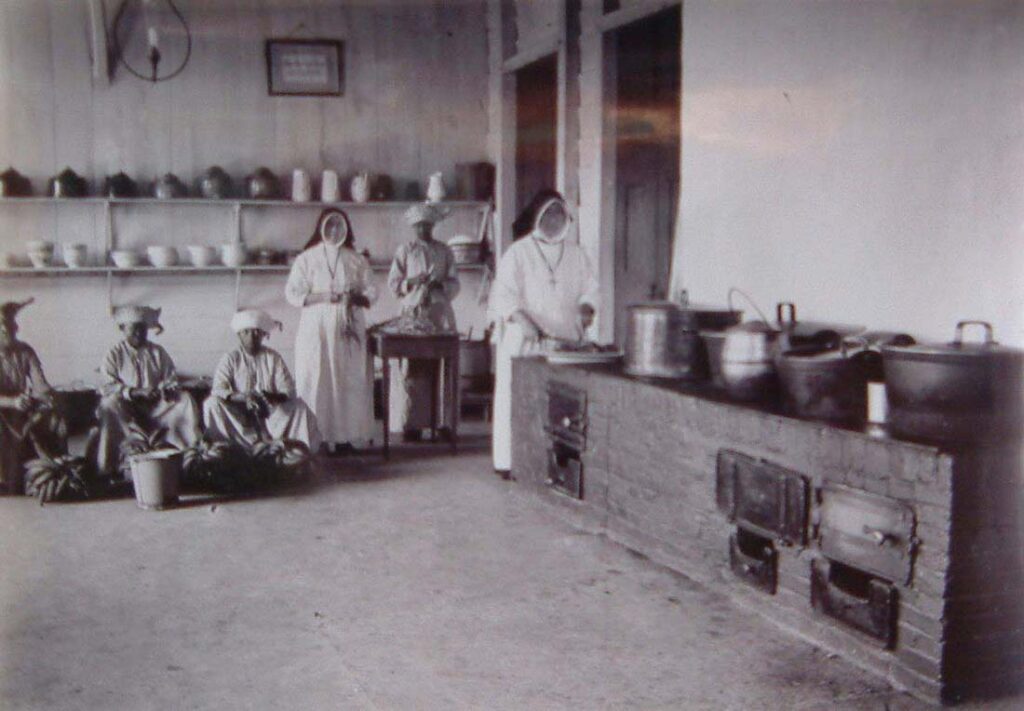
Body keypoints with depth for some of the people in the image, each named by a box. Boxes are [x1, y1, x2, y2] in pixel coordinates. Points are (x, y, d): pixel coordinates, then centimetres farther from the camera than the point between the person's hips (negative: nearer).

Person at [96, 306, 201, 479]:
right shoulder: (115, 355, 4)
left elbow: (172, 381, 10)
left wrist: (168, 390, -16)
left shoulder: (158, 353, 14)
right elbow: (107, 387, -8)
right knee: (109, 404, -35)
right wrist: (136, 392, -23)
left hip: (155, 406, 3)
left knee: (185, 400, -20)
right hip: (126, 409, -3)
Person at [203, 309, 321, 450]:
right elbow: (218, 390, -12)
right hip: (238, 415, -1)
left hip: (269, 414, 1)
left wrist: (272, 397, -27)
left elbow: (288, 390, -3)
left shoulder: (273, 358, 5)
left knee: (298, 405, -22)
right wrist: (244, 397, -31)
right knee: (212, 403, -27)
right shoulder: (230, 359, 2)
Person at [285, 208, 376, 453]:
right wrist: (322, 297, -14)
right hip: (316, 329, -2)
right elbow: (292, 293, -1)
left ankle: (345, 436, 3)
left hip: (349, 329, 2)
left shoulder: (357, 260, 11)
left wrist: (356, 298, -13)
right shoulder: (306, 259, 5)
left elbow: (371, 291, 9)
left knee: (349, 381, -1)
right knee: (316, 381, -5)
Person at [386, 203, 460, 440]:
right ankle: (411, 424, -2)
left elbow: (454, 284, 8)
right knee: (411, 371, -6)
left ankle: (441, 422, 2)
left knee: (440, 370, -3)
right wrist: (413, 281, -11)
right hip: (413, 312, -1)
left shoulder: (445, 251, 12)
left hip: (440, 315, 1)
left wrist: (439, 284, -12)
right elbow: (393, 283, 6)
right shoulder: (405, 251, 10)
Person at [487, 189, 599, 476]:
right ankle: (509, 460, 0)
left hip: (566, 342, 4)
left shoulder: (575, 253, 14)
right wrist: (521, 319, -22)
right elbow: (503, 295, -7)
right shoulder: (518, 253, 0)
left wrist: (586, 307, -5)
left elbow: (589, 287, 17)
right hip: (525, 342, -3)